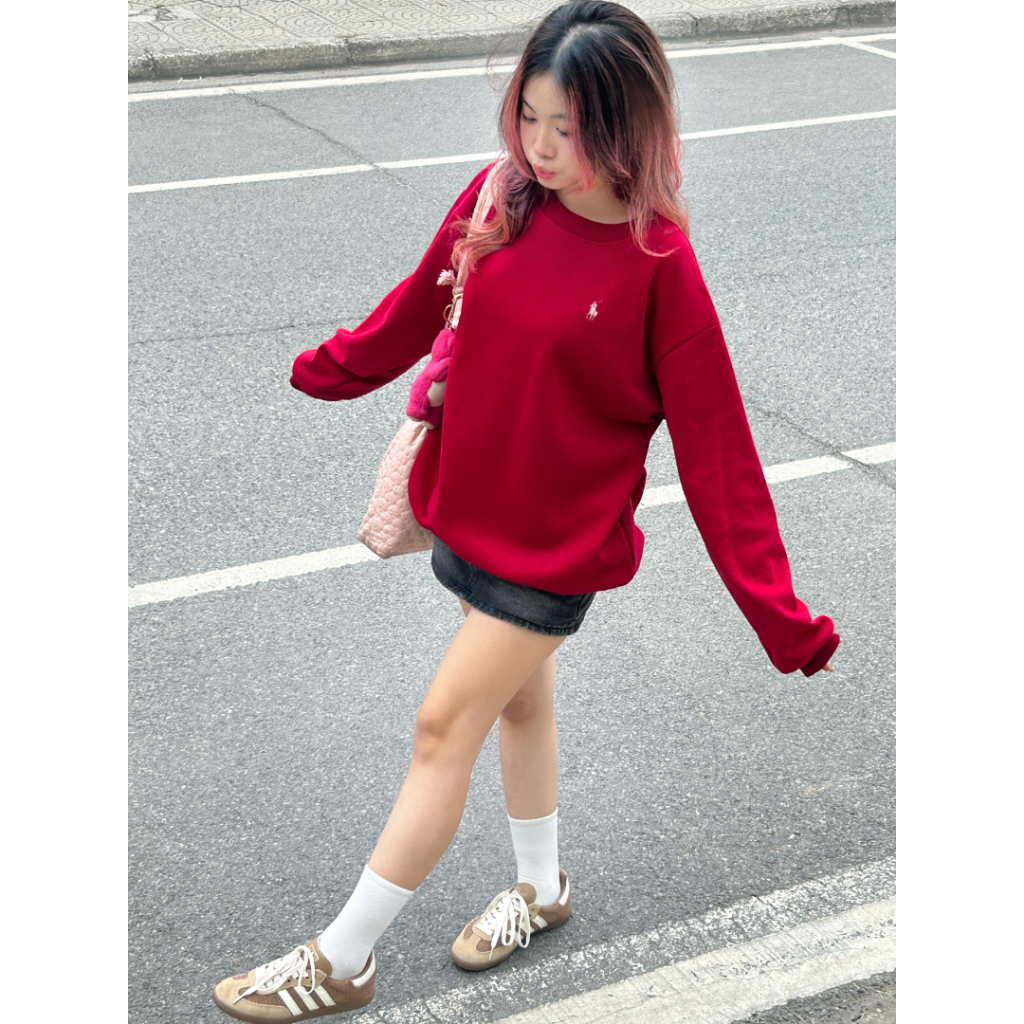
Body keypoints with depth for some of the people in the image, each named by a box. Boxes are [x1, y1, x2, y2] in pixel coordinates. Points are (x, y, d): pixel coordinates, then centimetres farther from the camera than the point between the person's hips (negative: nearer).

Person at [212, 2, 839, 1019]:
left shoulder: (659, 267, -21)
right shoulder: (497, 199, -7)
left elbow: (713, 447, -17)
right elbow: (421, 304, 14)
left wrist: (780, 616, -17)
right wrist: (333, 366, 30)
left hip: (557, 543, -6)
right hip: (469, 507, 6)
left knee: (443, 729, -1)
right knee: (519, 698, 22)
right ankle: (540, 887, 45)